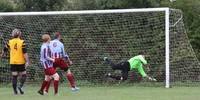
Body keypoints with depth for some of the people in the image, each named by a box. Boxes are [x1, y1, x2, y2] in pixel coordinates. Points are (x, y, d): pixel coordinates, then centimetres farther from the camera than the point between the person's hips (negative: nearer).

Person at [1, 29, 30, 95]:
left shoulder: (10, 42, 1)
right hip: (21, 62, -3)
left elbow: (4, 50, 15)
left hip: (13, 62, 3)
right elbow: (25, 53, -14)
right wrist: (27, 61, -10)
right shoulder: (22, 42, -9)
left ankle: (15, 91, 6)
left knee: (14, 76, 7)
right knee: (23, 75, 9)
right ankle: (20, 86, -14)